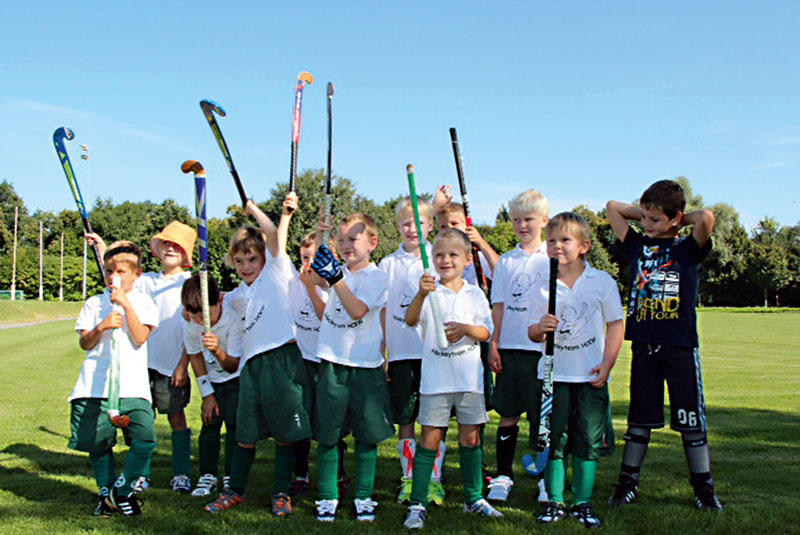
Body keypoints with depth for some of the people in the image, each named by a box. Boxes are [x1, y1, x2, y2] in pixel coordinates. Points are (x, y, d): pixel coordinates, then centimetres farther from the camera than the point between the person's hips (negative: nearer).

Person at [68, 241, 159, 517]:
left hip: (133, 386, -1)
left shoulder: (143, 302, 7)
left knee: (145, 439, -14)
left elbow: (140, 338, -7)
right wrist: (101, 327, -14)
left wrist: (126, 305, -12)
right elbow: (84, 344, 5)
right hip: (95, 386, 2)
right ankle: (105, 492, 26)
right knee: (98, 442, 6)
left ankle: (123, 490, 6)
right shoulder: (94, 304, 11)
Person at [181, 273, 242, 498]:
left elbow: (233, 366, -29)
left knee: (233, 423, -11)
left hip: (237, 377, -4)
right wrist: (207, 393, -2)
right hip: (211, 379, 4)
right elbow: (195, 356, -1)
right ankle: (208, 475, 8)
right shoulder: (189, 322, -19)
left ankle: (231, 477, -2)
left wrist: (218, 351, -50)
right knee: (210, 423, -3)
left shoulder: (234, 317, -32)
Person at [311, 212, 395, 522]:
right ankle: (327, 497, 15)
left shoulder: (377, 278, -5)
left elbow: (357, 311, -17)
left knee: (366, 435, 6)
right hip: (332, 362, 3)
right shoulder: (338, 269, 10)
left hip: (365, 365, -3)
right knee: (327, 434, 4)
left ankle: (363, 497, 18)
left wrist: (335, 278, -25)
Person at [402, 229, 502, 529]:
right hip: (435, 378, -2)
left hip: (469, 378, 2)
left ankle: (474, 498, 24)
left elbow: (486, 332, 1)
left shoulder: (474, 294, 6)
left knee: (470, 438, 10)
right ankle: (418, 504, 5)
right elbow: (410, 320, -18)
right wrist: (421, 295, -36)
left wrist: (466, 328, -19)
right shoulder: (429, 292, -1)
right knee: (429, 438, -1)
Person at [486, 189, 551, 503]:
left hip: (542, 347, -2)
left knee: (545, 415, 3)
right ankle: (503, 475, 16)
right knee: (508, 414, 7)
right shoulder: (506, 261, 10)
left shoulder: (552, 258, 2)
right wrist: (493, 342, 3)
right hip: (509, 347, 2)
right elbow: (499, 305, 10)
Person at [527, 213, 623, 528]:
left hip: (591, 376, -1)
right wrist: (540, 328, -18)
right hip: (553, 375, 1)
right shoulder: (543, 287, 3)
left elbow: (615, 325, 2)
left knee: (588, 440, 4)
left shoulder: (602, 282, -1)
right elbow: (533, 333, 6)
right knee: (554, 440, 4)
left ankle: (583, 503, 16)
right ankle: (554, 502, 15)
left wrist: (606, 365, -6)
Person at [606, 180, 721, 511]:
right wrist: (646, 213, 10)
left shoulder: (688, 249, -1)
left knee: (691, 419, 3)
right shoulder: (637, 245, 9)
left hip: (681, 346, -3)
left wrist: (682, 220, -2)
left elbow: (706, 219, -20)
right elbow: (612, 207, 12)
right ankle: (628, 483, 17)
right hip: (643, 345, 3)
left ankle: (703, 488, 13)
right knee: (639, 418, 10)